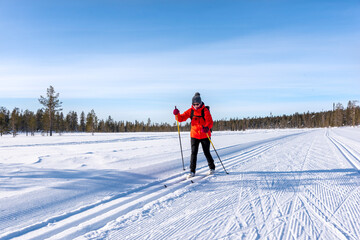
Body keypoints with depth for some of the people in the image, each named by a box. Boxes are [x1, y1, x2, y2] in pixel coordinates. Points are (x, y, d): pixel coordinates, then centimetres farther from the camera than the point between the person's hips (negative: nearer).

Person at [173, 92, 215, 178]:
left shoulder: (205, 110, -10)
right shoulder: (190, 111, 1)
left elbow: (210, 122, -19)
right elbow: (181, 118, 0)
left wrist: (207, 128, -40)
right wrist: (177, 114, -22)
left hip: (205, 135, -3)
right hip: (194, 135, 3)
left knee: (206, 153, 6)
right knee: (193, 153, -2)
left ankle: (212, 168, 28)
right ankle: (192, 171, 6)